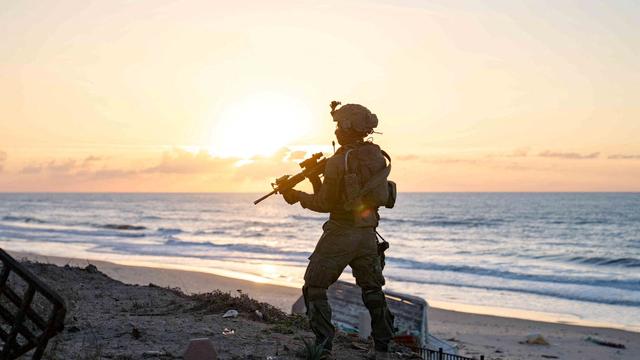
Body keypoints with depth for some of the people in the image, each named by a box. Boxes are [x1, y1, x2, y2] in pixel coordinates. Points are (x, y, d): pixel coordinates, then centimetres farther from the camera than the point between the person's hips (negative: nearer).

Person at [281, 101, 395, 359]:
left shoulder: (338, 162, -16)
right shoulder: (377, 157, 5)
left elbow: (326, 203, -11)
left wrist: (298, 197, 4)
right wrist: (318, 180, 14)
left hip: (341, 233, -6)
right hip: (368, 233, 7)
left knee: (315, 288, 6)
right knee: (372, 289, 18)